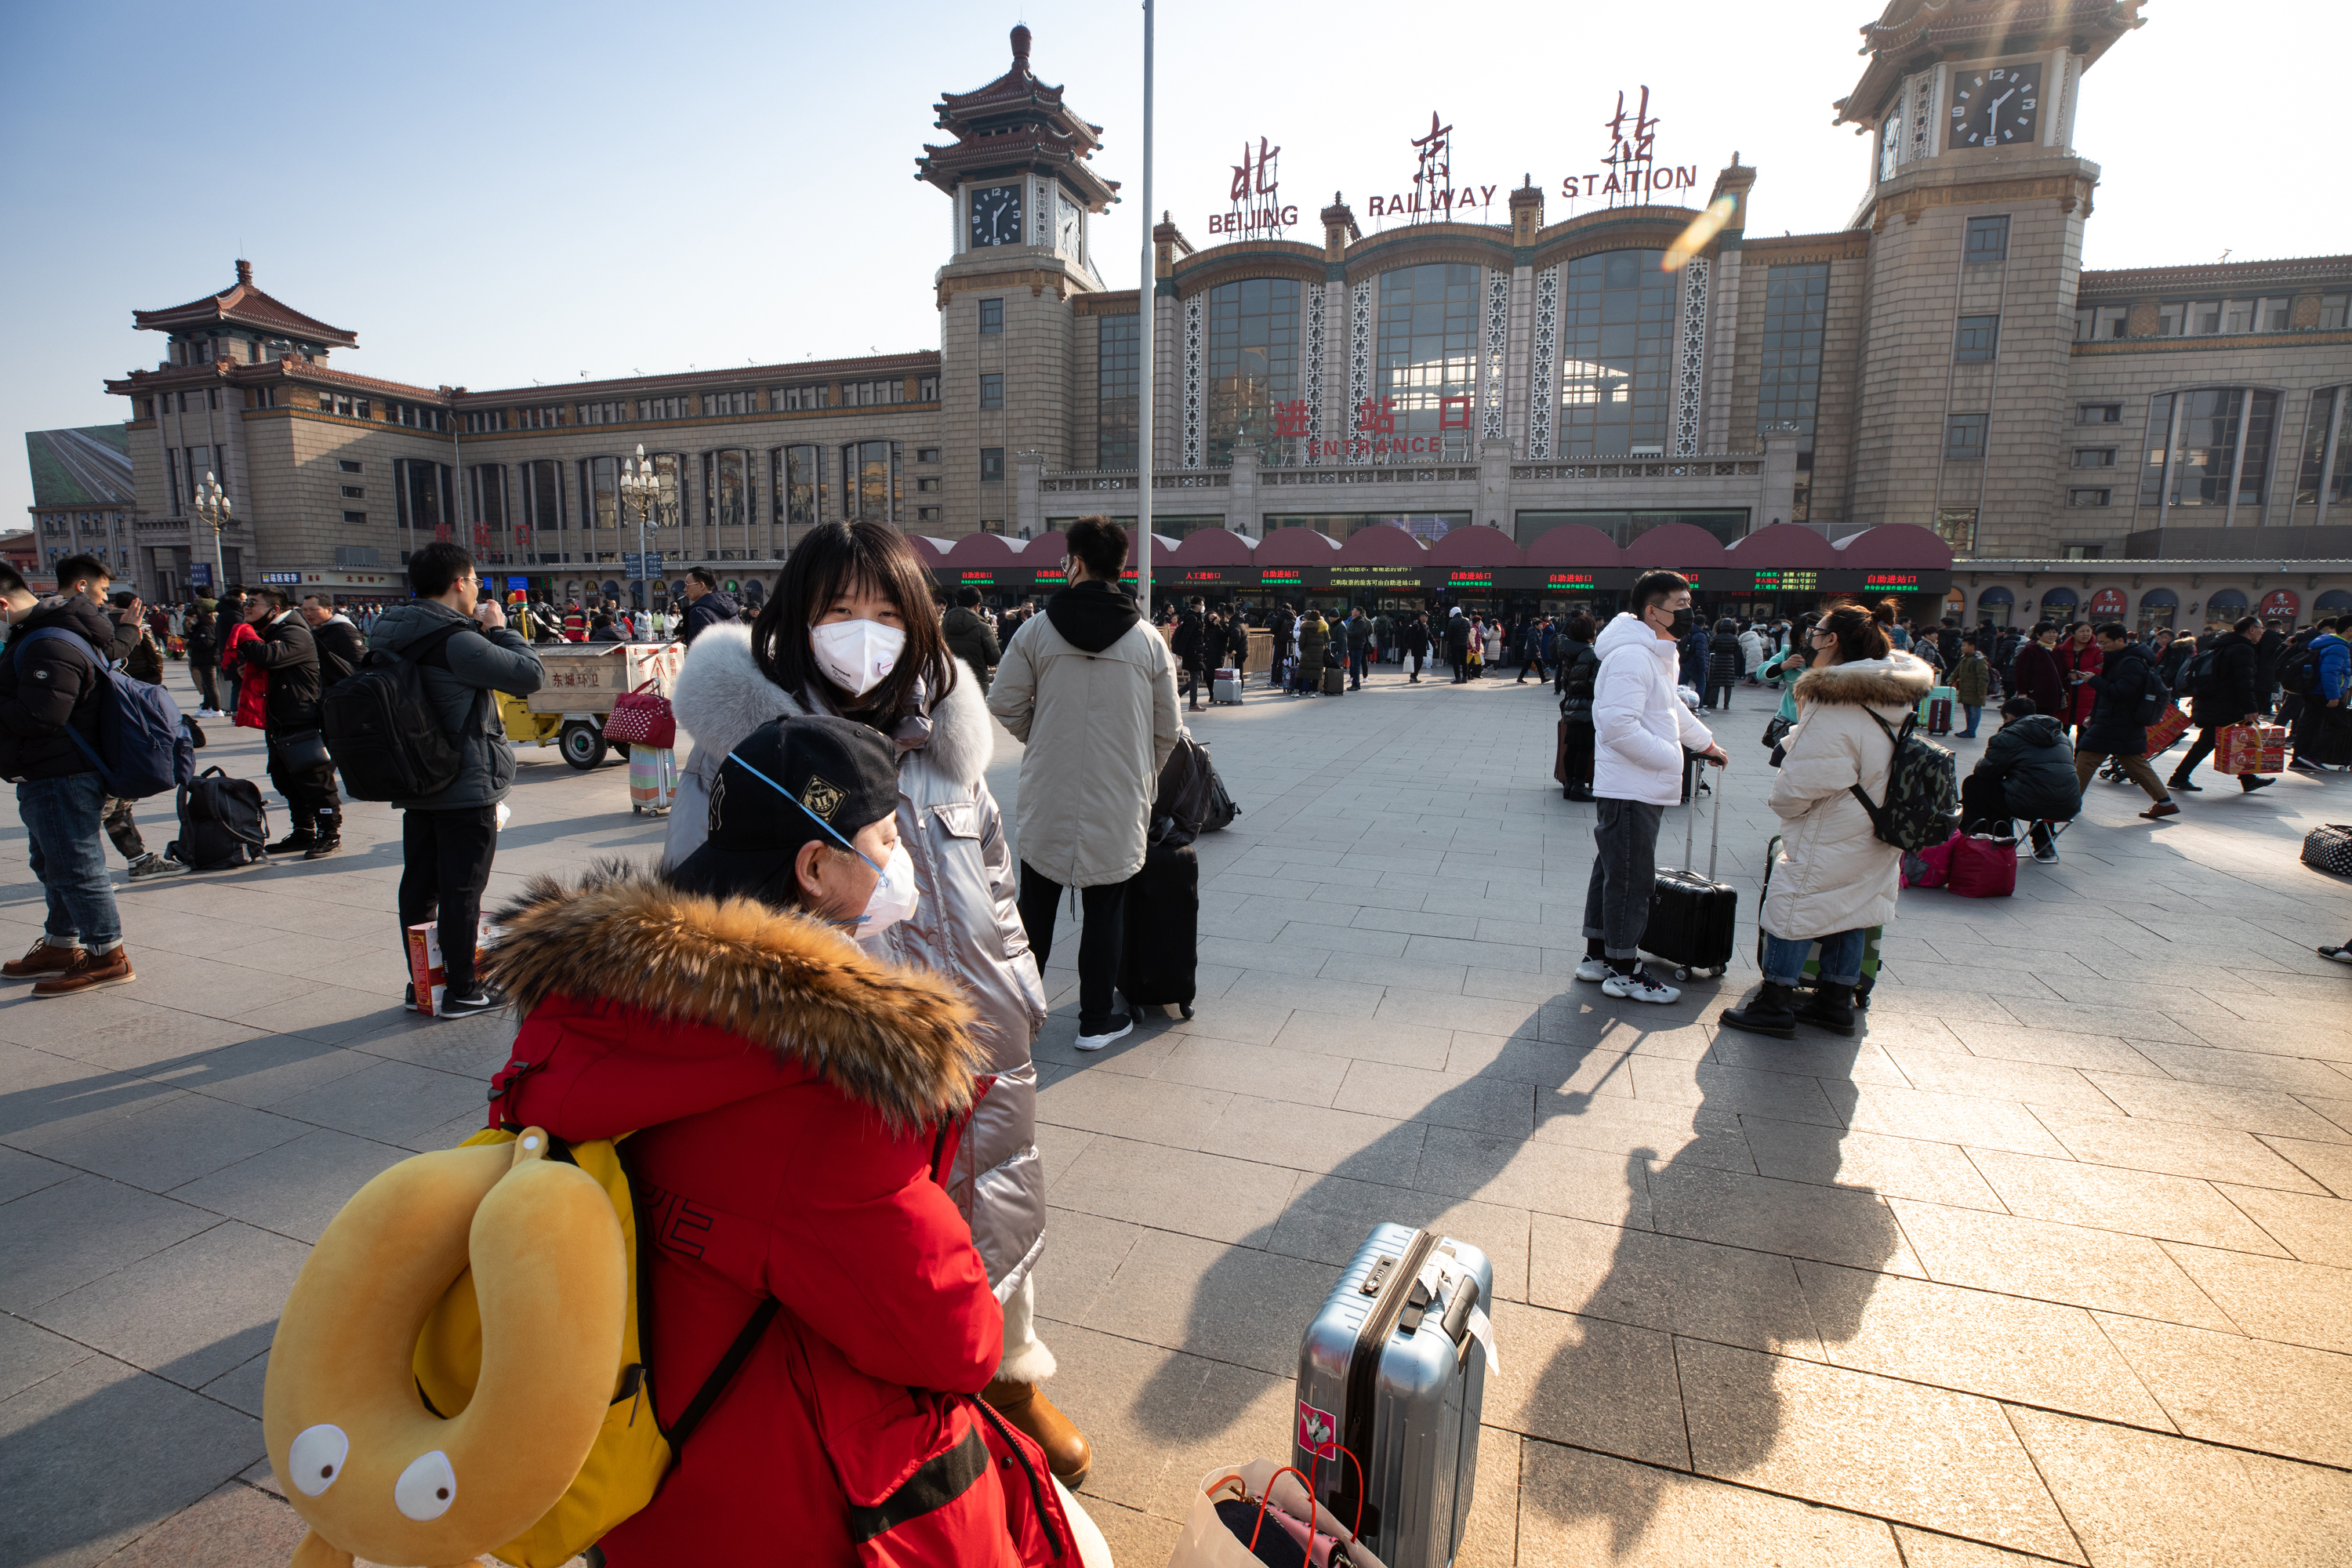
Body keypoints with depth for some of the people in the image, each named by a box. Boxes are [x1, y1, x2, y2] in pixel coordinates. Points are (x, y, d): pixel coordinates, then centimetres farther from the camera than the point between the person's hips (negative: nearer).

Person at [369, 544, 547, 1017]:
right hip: (467, 788, -8)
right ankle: (462, 991, 9)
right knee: (461, 890, 0)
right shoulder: (457, 641, -20)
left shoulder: (393, 636, 7)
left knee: (419, 885, 16)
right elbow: (532, 675, -20)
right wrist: (500, 628, -7)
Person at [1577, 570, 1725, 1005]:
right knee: (1632, 877, -2)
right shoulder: (1631, 656, -19)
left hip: (1642, 788, 11)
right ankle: (1624, 972, 8)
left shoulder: (1657, 654, 16)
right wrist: (1669, 757, -19)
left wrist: (1706, 743, 40)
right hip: (1631, 789, -11)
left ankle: (1597, 956, 27)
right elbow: (1618, 725, -27)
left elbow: (1672, 707, 32)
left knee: (1613, 870, 16)